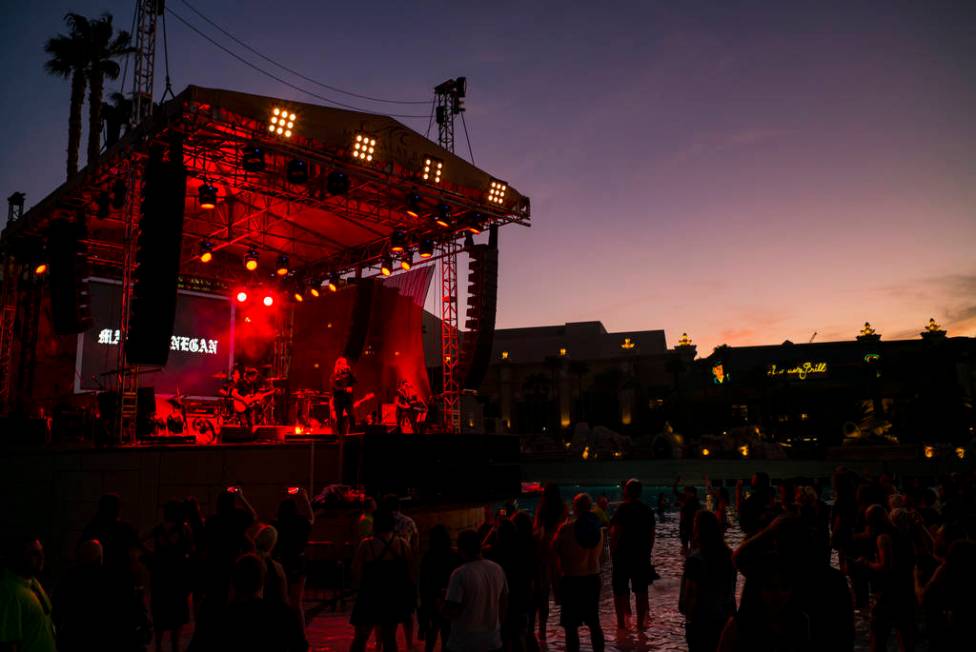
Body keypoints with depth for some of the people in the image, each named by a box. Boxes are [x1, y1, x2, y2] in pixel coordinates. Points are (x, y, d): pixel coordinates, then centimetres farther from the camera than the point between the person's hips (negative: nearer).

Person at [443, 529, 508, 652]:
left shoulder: (460, 574, -19)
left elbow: (450, 613, -19)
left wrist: (443, 599, 1)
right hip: (492, 640, 5)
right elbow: (504, 604, 10)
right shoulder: (498, 569, -1)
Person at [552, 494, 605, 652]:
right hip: (593, 578, 6)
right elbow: (600, 555, 9)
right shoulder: (597, 528, 0)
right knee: (594, 623, 19)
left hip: (571, 579, -6)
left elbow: (554, 550, -5)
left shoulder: (567, 528, -17)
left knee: (571, 626, 3)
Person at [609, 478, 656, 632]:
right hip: (642, 556, 4)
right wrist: (648, 553, 17)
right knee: (641, 590, 12)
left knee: (620, 590, 8)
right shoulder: (648, 511, 2)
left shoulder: (622, 510, -14)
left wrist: (612, 553, -5)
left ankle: (622, 621, 11)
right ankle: (641, 622, 16)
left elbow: (615, 534, -15)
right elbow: (652, 535, 8)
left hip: (623, 555, -4)